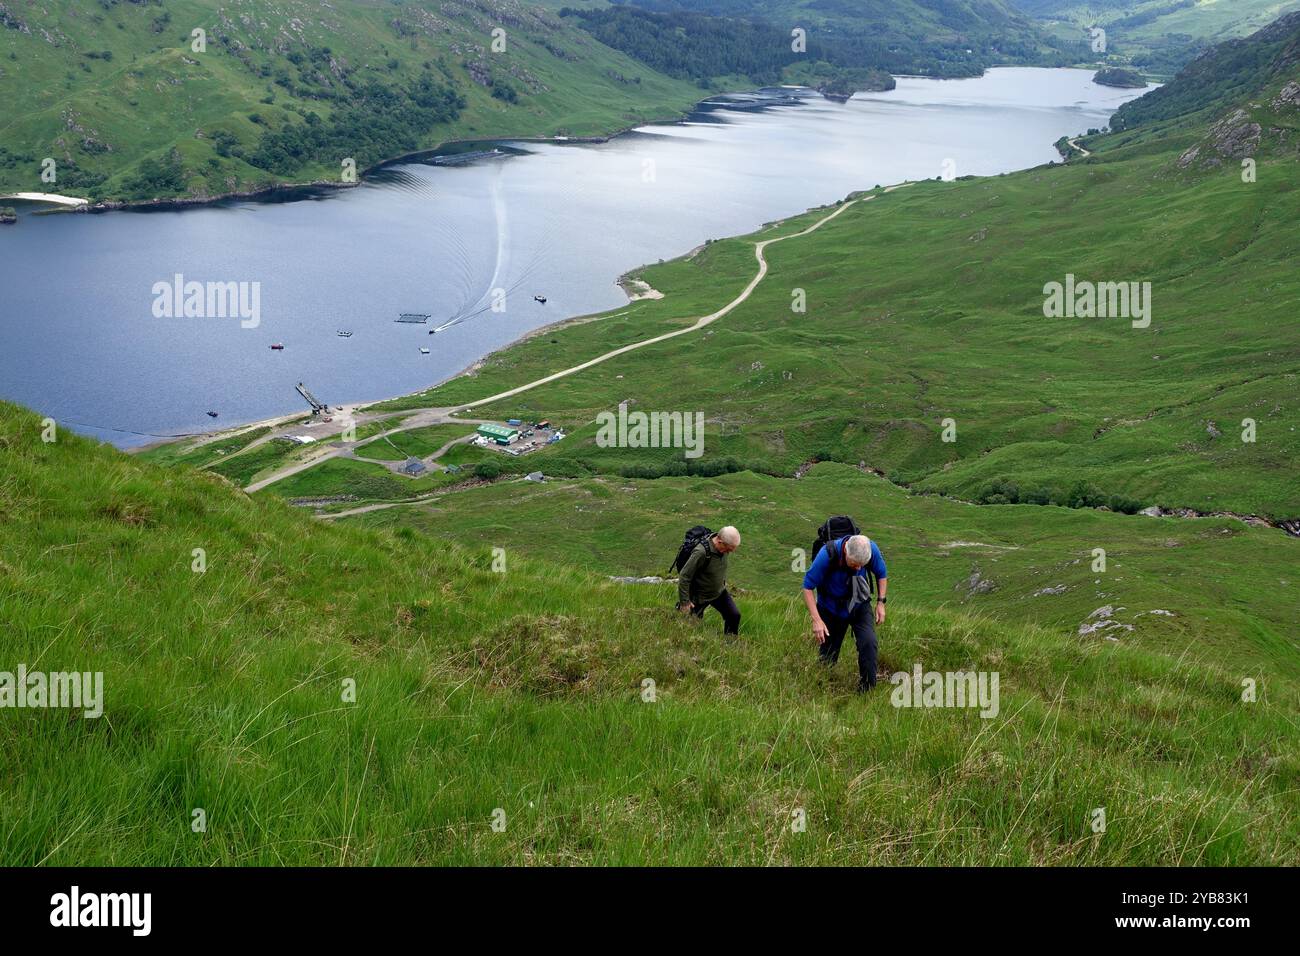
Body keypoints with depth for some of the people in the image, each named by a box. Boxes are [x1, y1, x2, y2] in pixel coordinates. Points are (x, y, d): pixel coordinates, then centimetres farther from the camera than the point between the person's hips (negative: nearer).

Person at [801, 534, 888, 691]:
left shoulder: (872, 550, -24)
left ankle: (866, 690, -6)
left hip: (859, 606, 1)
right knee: (827, 654, 5)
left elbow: (881, 575, 0)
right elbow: (808, 587, -22)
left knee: (868, 642, -20)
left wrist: (881, 602, -9)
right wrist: (816, 620, -28)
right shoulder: (827, 555, -33)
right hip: (831, 609, -1)